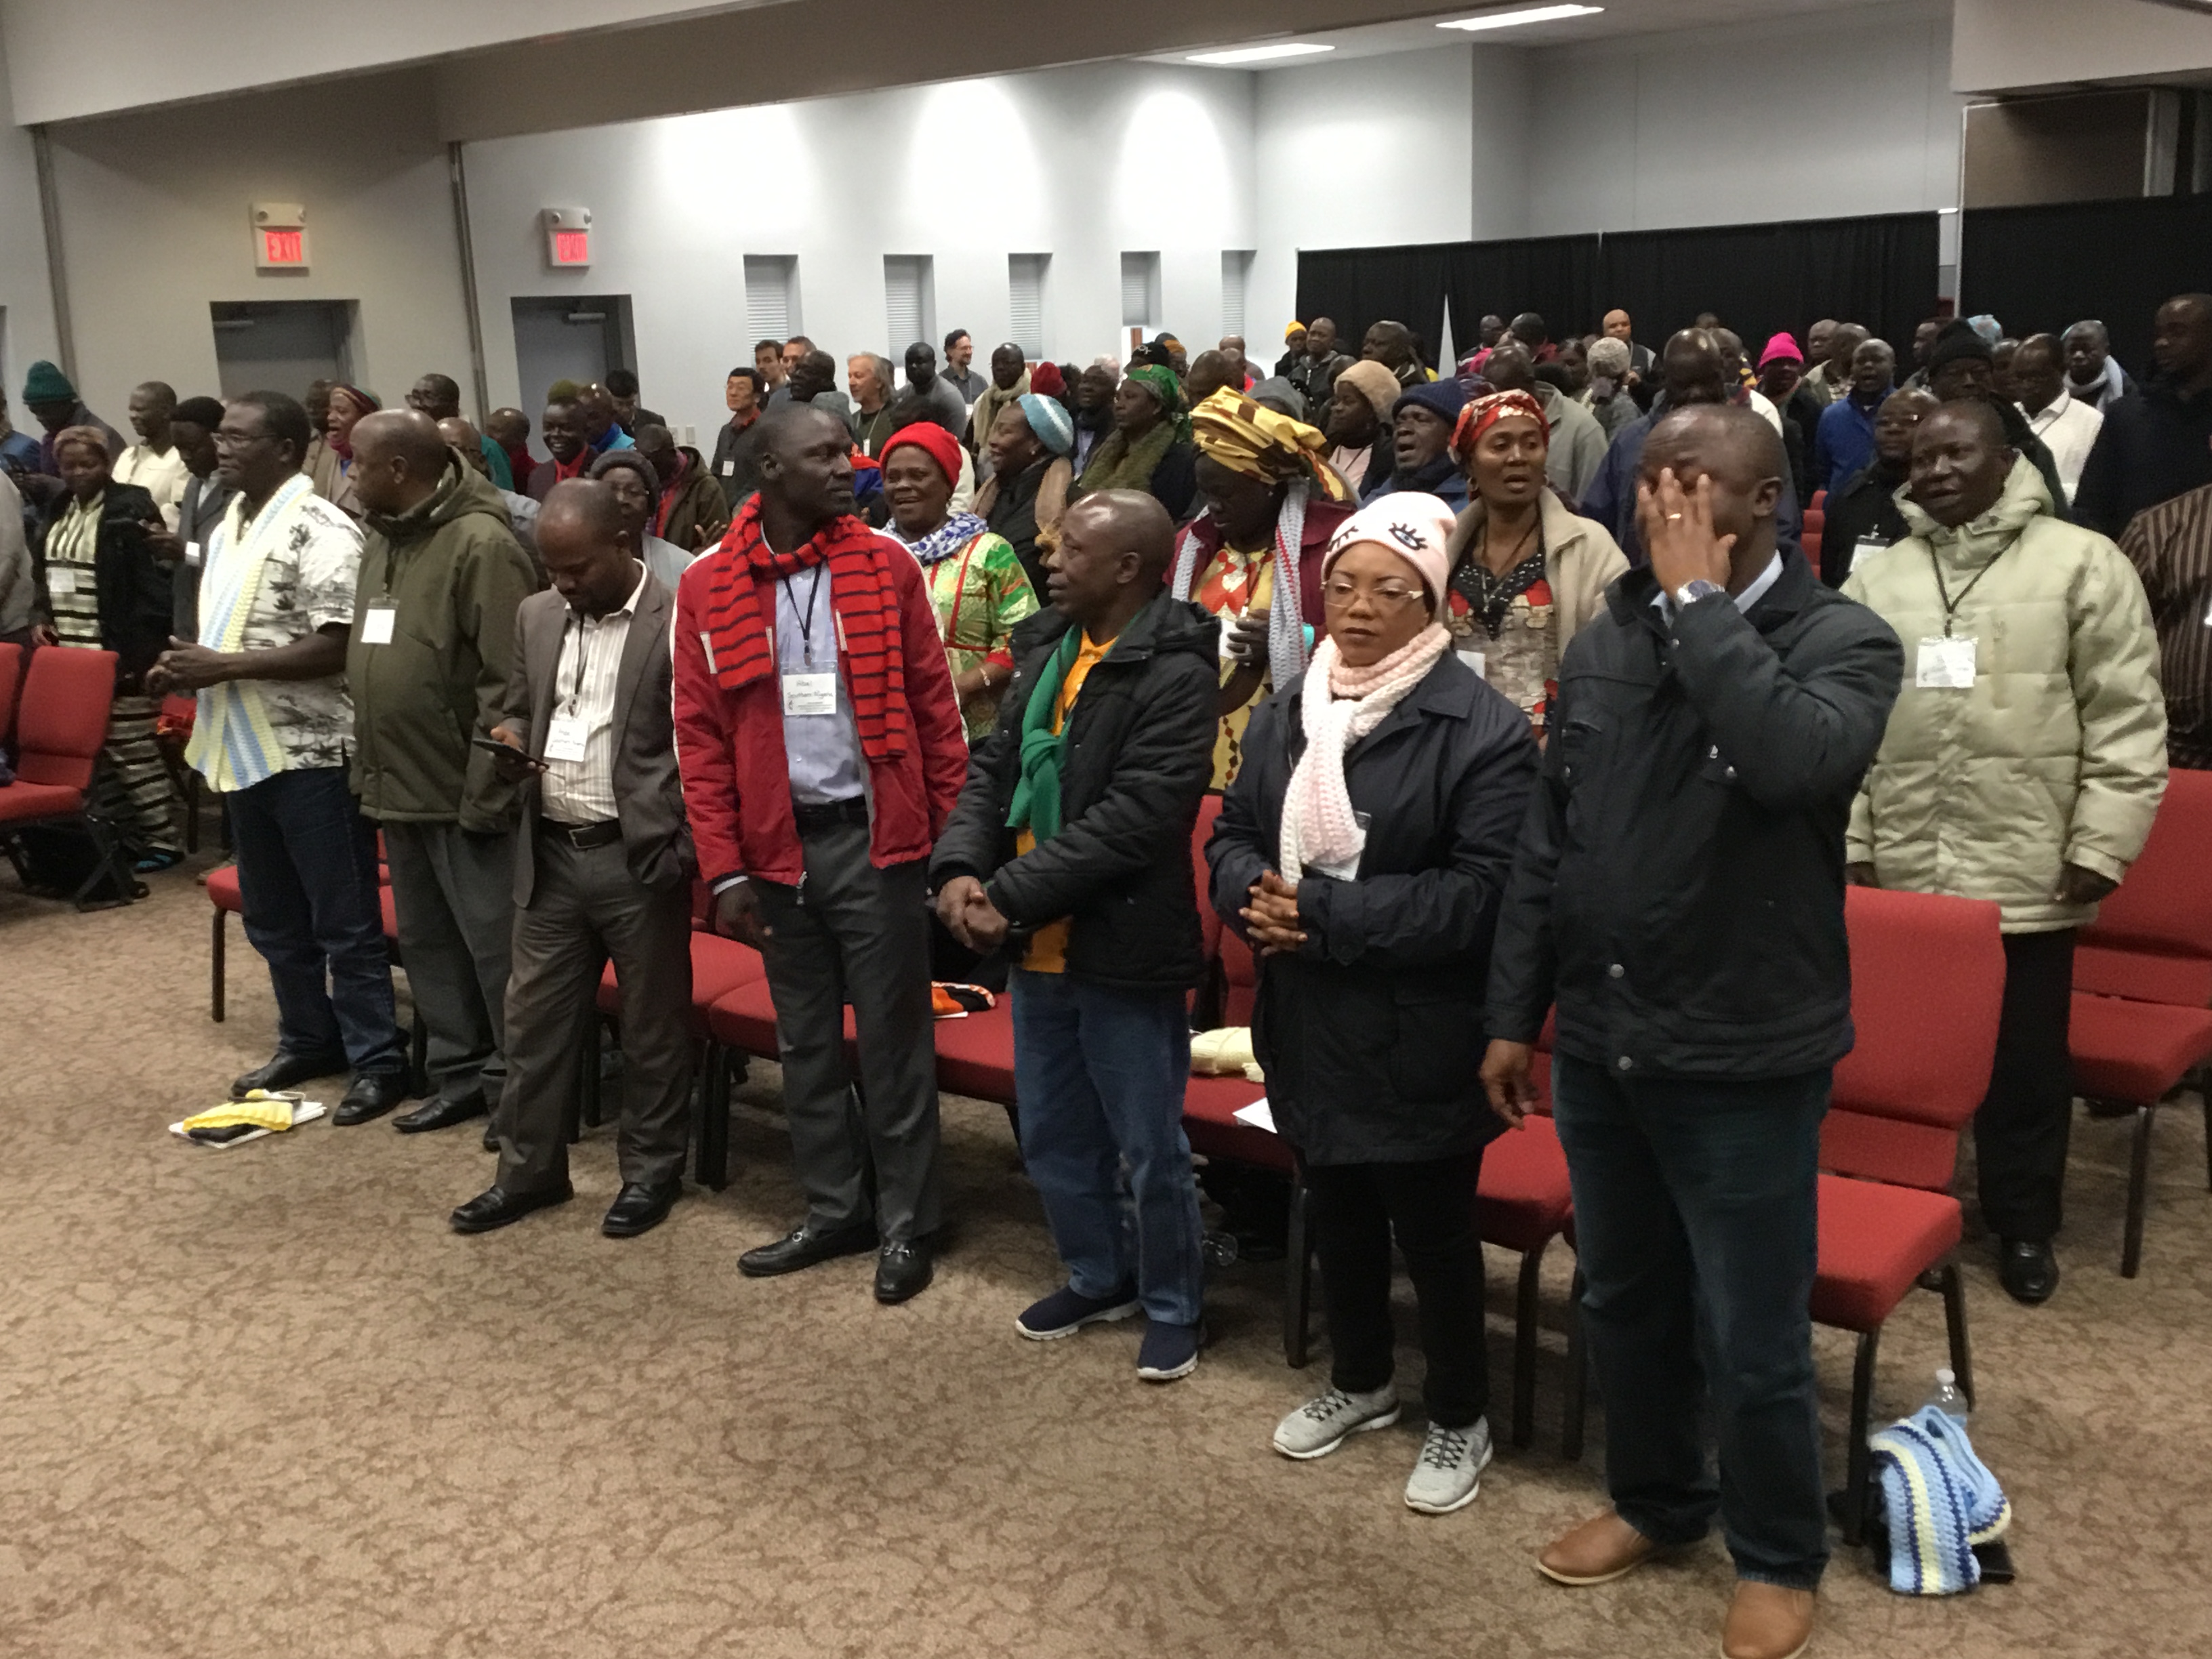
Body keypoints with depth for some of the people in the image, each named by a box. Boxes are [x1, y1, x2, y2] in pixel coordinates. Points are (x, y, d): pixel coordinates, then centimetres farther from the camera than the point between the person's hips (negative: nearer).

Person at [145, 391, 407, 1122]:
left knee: (344, 918, -1)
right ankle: (308, 1040, 31)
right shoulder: (227, 526, 13)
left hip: (312, 752, -9)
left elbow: (335, 648, -21)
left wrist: (222, 666, -19)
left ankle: (377, 1061, 8)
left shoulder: (322, 531, -14)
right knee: (272, 915, 17)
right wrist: (188, 666, 2)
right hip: (246, 749, 9)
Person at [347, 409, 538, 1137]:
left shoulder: (480, 543, -15)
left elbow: (509, 683, -18)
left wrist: (485, 790, -19)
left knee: (495, 945, 1)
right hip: (400, 787, 9)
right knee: (426, 943, 16)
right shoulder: (380, 538, 13)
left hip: (463, 792, -9)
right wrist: (368, 766, 14)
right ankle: (459, 1075, 29)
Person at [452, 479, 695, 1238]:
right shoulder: (537, 615, 9)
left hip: (640, 859, -5)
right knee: (534, 1019, 12)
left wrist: (683, 851, -15)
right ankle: (529, 1169, 27)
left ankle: (652, 1170, 24)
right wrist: (512, 743, -4)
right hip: (551, 856, 6)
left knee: (651, 1026, 8)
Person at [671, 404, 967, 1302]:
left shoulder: (886, 565, -3)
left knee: (892, 1039, 5)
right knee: (806, 1042, 14)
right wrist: (724, 870, -4)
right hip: (779, 845, 2)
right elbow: (700, 737, 0)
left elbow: (935, 707, 0)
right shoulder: (709, 587, -1)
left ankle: (906, 1223, 19)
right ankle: (835, 1210, 30)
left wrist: (955, 837, -3)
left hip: (875, 837, -2)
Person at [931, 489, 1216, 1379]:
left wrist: (1011, 896, -22)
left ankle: (1173, 1307, 27)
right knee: (1053, 1139, 20)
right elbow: (993, 767, 7)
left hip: (1123, 951, -8)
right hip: (1039, 946, 8)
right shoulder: (1045, 648, 10)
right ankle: (1099, 1278, 41)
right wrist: (960, 866, -11)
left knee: (1149, 1150, 8)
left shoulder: (1174, 674, -17)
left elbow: (1134, 817, -24)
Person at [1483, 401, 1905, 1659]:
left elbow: (1792, 762, -35)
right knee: (1625, 1303, 21)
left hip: (1744, 1057, -5)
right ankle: (1657, 1501, 43)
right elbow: (1549, 842, 9)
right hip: (1599, 1041, 5)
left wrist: (1701, 598, -25)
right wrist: (1515, 1014, 9)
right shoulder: (1608, 639, 4)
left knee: (1753, 1342, 8)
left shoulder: (1844, 640, -11)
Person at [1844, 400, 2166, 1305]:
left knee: (2025, 1060, 10)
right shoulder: (1876, 576, 8)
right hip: (1900, 871, 3)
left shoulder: (2081, 562, -3)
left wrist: (2101, 845, -9)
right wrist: (1850, 842, 4)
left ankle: (2023, 1226, 27)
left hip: (2028, 872, -3)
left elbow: (2127, 717, -5)